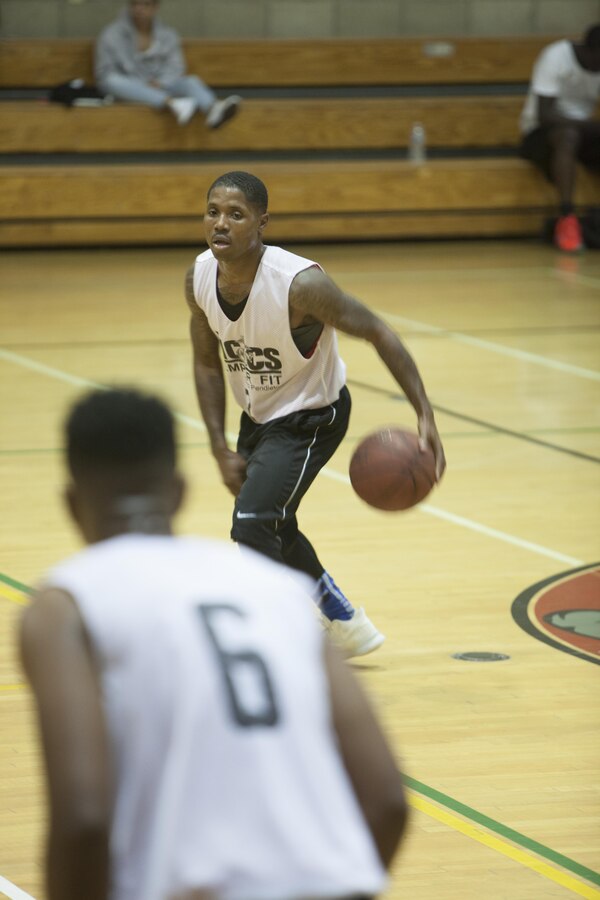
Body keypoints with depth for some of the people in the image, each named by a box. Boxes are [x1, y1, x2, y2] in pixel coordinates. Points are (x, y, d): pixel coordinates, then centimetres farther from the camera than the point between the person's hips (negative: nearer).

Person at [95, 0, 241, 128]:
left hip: (160, 89, 2)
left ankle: (212, 111, -63)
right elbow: (105, 73, -3)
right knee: (113, 81, -36)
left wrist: (160, 83, -20)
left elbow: (174, 68, 2)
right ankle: (172, 104, -57)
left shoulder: (168, 36, 11)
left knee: (191, 81, -25)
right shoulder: (111, 35, 3)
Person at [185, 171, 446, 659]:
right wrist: (221, 448, -6)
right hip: (257, 415, 7)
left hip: (311, 417, -7)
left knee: (252, 524, -24)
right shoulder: (200, 278, -15)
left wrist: (425, 415, -32)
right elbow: (207, 364, 0)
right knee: (273, 530, 25)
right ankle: (345, 621, 48)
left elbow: (379, 333, -25)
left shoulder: (299, 284, -33)